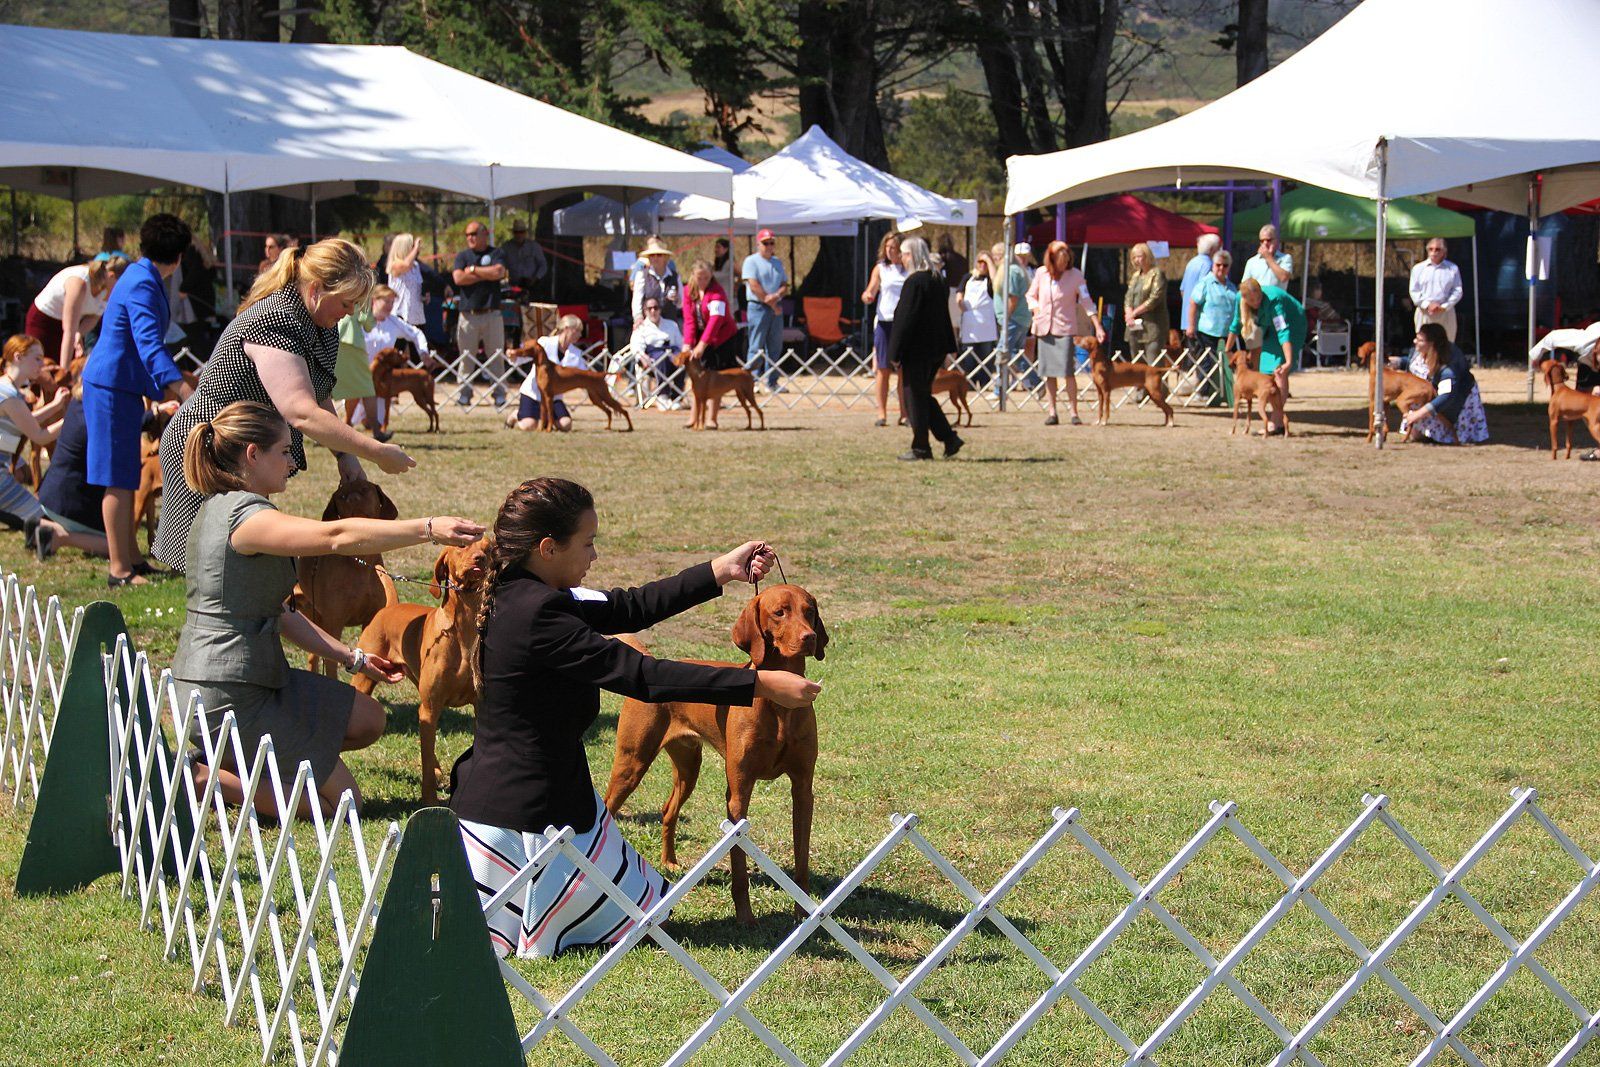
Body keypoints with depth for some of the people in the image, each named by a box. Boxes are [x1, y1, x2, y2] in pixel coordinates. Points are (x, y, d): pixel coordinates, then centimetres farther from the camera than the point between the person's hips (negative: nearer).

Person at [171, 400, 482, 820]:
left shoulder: (221, 507, 13)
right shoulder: (243, 515, -20)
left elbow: (274, 611, 15)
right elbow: (337, 537, -33)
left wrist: (351, 657, 12)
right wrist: (429, 529, -32)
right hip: (226, 698, -10)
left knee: (367, 720, 18)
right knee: (340, 800, -1)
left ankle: (229, 757, 12)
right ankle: (204, 777, -1)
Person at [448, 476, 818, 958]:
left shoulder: (514, 595, 4)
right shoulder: (537, 615, -26)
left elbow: (625, 610, 10)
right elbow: (639, 674, -27)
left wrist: (719, 572, 7)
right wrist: (758, 684, -25)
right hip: (529, 814, -10)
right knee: (643, 915, 11)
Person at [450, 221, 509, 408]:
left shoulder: (496, 254, 8)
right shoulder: (462, 256, 12)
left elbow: (498, 272, -12)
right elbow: (458, 278, -6)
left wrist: (473, 270, -3)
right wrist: (486, 274, -5)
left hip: (491, 314, -1)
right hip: (468, 314, 1)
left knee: (497, 356, 0)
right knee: (466, 357, 1)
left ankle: (499, 393, 5)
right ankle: (464, 393, 7)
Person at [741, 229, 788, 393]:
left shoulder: (778, 263, 17)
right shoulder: (751, 261, -3)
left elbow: (785, 285, 11)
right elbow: (754, 286, -13)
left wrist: (776, 296, -12)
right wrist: (771, 304, -12)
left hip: (776, 308, 6)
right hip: (758, 307, -6)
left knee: (775, 347, 7)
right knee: (757, 348, -7)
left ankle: (771, 382, 12)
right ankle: (753, 381, -6)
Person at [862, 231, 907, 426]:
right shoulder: (880, 268, 5)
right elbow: (870, 292, -2)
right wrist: (866, 296, -24)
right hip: (884, 321, -1)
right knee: (883, 370, 0)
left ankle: (904, 413, 7)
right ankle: (882, 414, 4)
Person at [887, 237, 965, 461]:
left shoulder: (914, 282, -17)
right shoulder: (938, 280, 11)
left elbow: (905, 319, -19)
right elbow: (944, 316, 17)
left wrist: (895, 352, -15)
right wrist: (948, 348, 22)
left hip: (917, 350, -9)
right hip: (936, 349, 9)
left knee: (915, 398, 0)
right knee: (924, 396, 18)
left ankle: (920, 448, 5)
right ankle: (949, 438, 13)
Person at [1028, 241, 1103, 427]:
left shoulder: (1075, 275, -3)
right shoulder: (1041, 273, 3)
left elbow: (1086, 302, -4)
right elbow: (1031, 295, 16)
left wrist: (1098, 327, -11)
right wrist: (1035, 310, -4)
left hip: (1065, 328, -3)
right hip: (1044, 328, 3)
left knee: (1068, 371, -10)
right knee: (1049, 373, 4)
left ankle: (1074, 413, -6)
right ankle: (1052, 413, 10)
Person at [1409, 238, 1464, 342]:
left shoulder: (1452, 269, 6)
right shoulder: (1418, 268, 8)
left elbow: (1457, 291, 2)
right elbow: (1414, 291, 4)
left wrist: (1444, 307, -11)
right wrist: (1427, 305, -11)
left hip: (1445, 313, 0)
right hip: (1425, 313, 0)